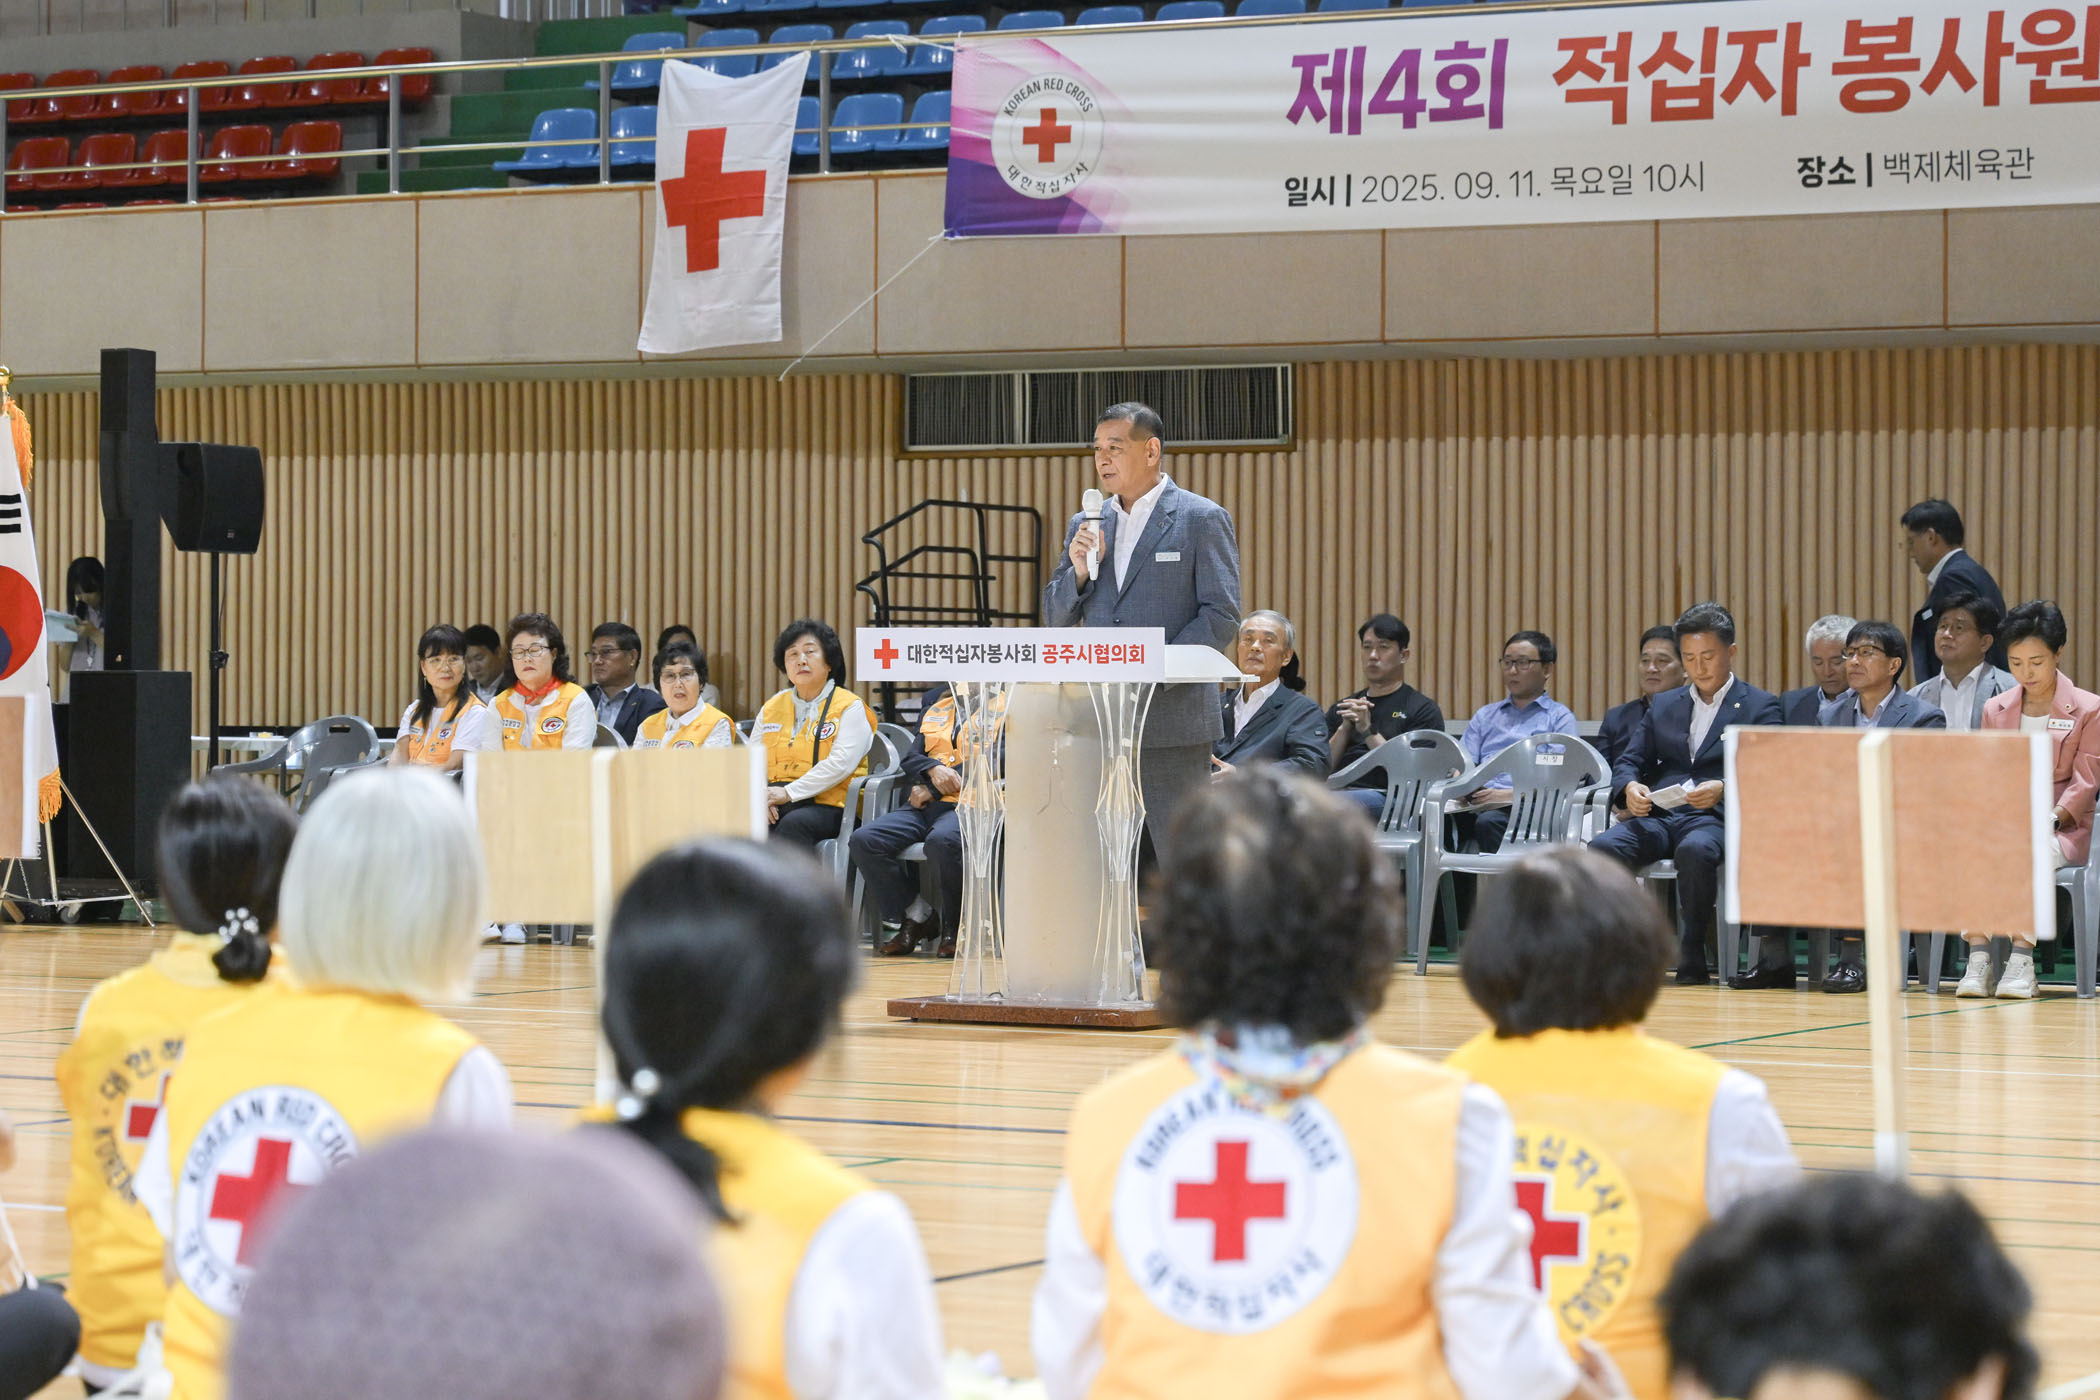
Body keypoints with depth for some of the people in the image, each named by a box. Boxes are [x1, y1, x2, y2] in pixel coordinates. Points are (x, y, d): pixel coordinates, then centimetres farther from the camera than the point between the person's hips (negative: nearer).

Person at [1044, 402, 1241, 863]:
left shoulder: (1202, 519, 0)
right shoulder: (1085, 527, 16)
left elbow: (1222, 616, -6)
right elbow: (1055, 619, 16)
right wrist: (1080, 570, -4)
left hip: (1171, 722, -5)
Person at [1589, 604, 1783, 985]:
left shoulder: (1760, 707, 11)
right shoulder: (1664, 706, 25)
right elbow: (1628, 762, 17)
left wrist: (1723, 790, -22)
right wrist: (1630, 788, -8)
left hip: (1716, 818, -4)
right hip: (1657, 815, 4)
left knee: (1695, 851, -40)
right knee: (1601, 847, -29)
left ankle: (1691, 957, -26)